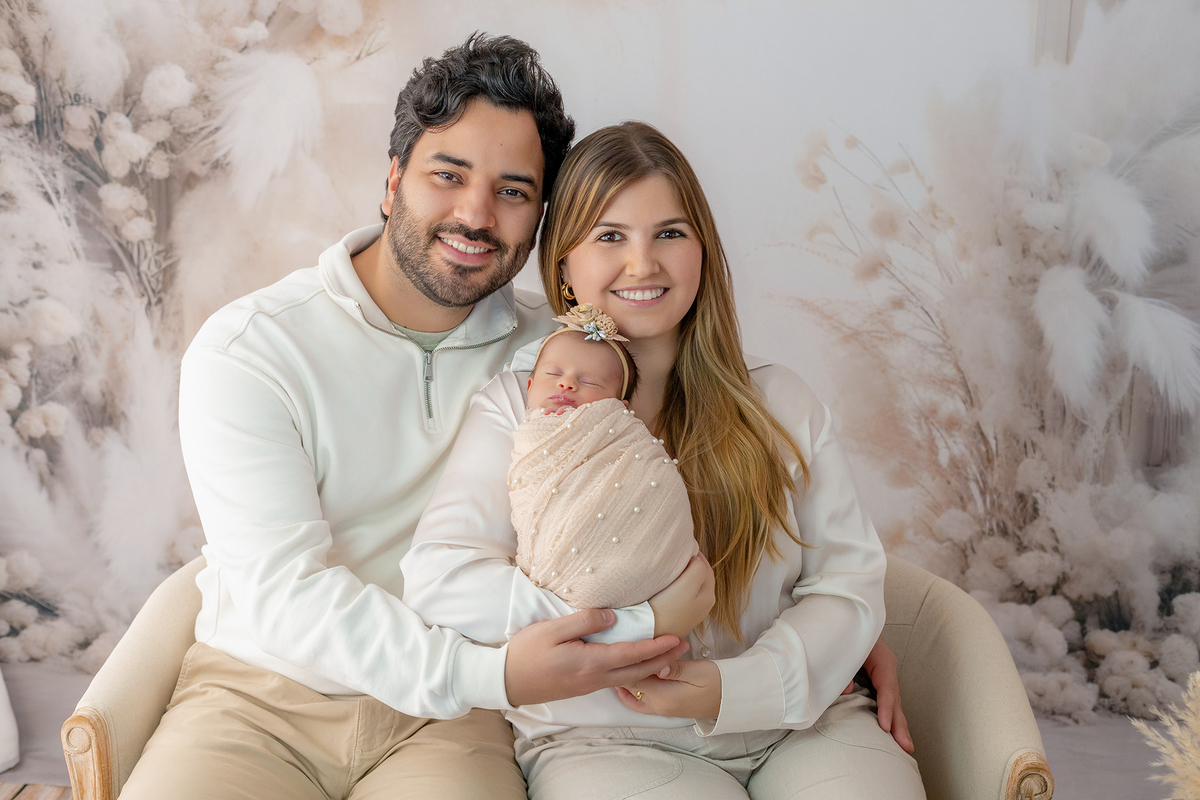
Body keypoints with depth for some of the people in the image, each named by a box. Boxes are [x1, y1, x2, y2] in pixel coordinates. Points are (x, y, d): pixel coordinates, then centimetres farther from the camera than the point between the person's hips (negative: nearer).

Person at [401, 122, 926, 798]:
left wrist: (741, 687, -14)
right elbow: (438, 581, -11)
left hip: (799, 720, 3)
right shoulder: (519, 405, 1)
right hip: (604, 737, -2)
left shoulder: (781, 403, 9)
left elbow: (849, 582, 4)